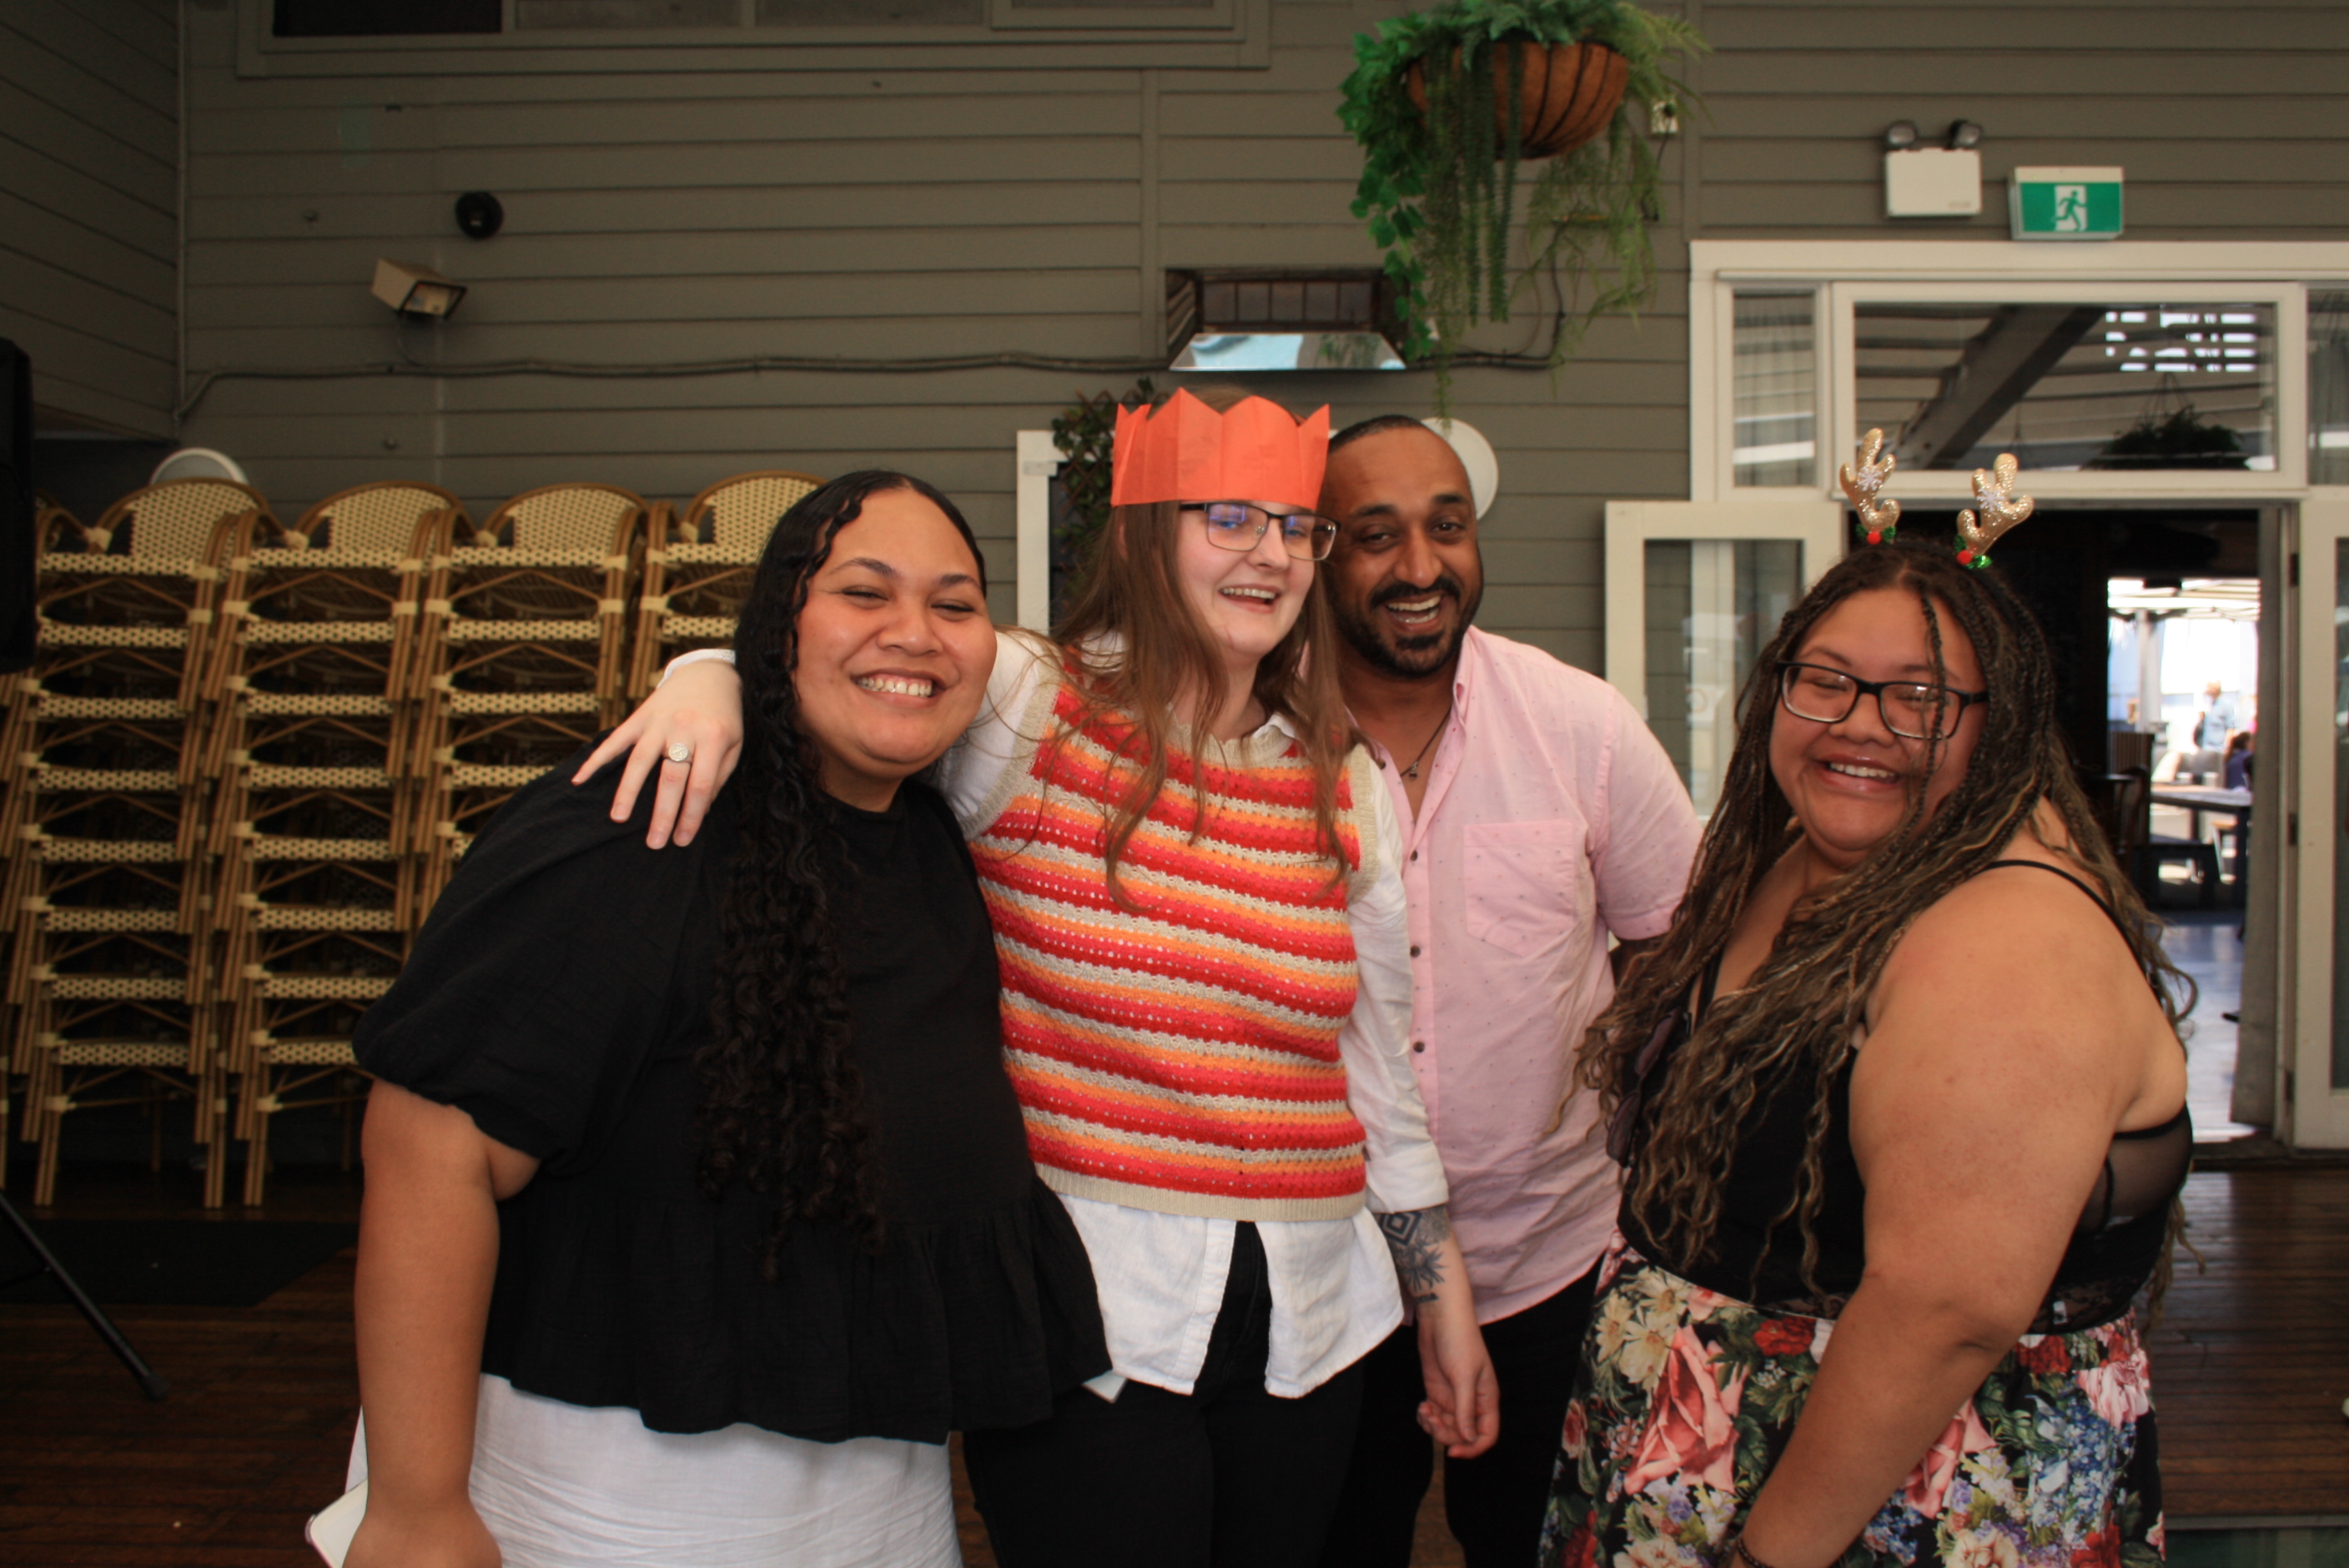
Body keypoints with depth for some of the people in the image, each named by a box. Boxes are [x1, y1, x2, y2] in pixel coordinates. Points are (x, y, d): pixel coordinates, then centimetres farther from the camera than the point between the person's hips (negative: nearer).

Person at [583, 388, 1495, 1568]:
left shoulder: (1347, 790, 8)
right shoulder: (1025, 707, -6)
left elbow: (1381, 1074, 13)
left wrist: (1443, 1301, 17)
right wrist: (712, 676, -31)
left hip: (1303, 1322, 5)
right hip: (1083, 1316, -5)